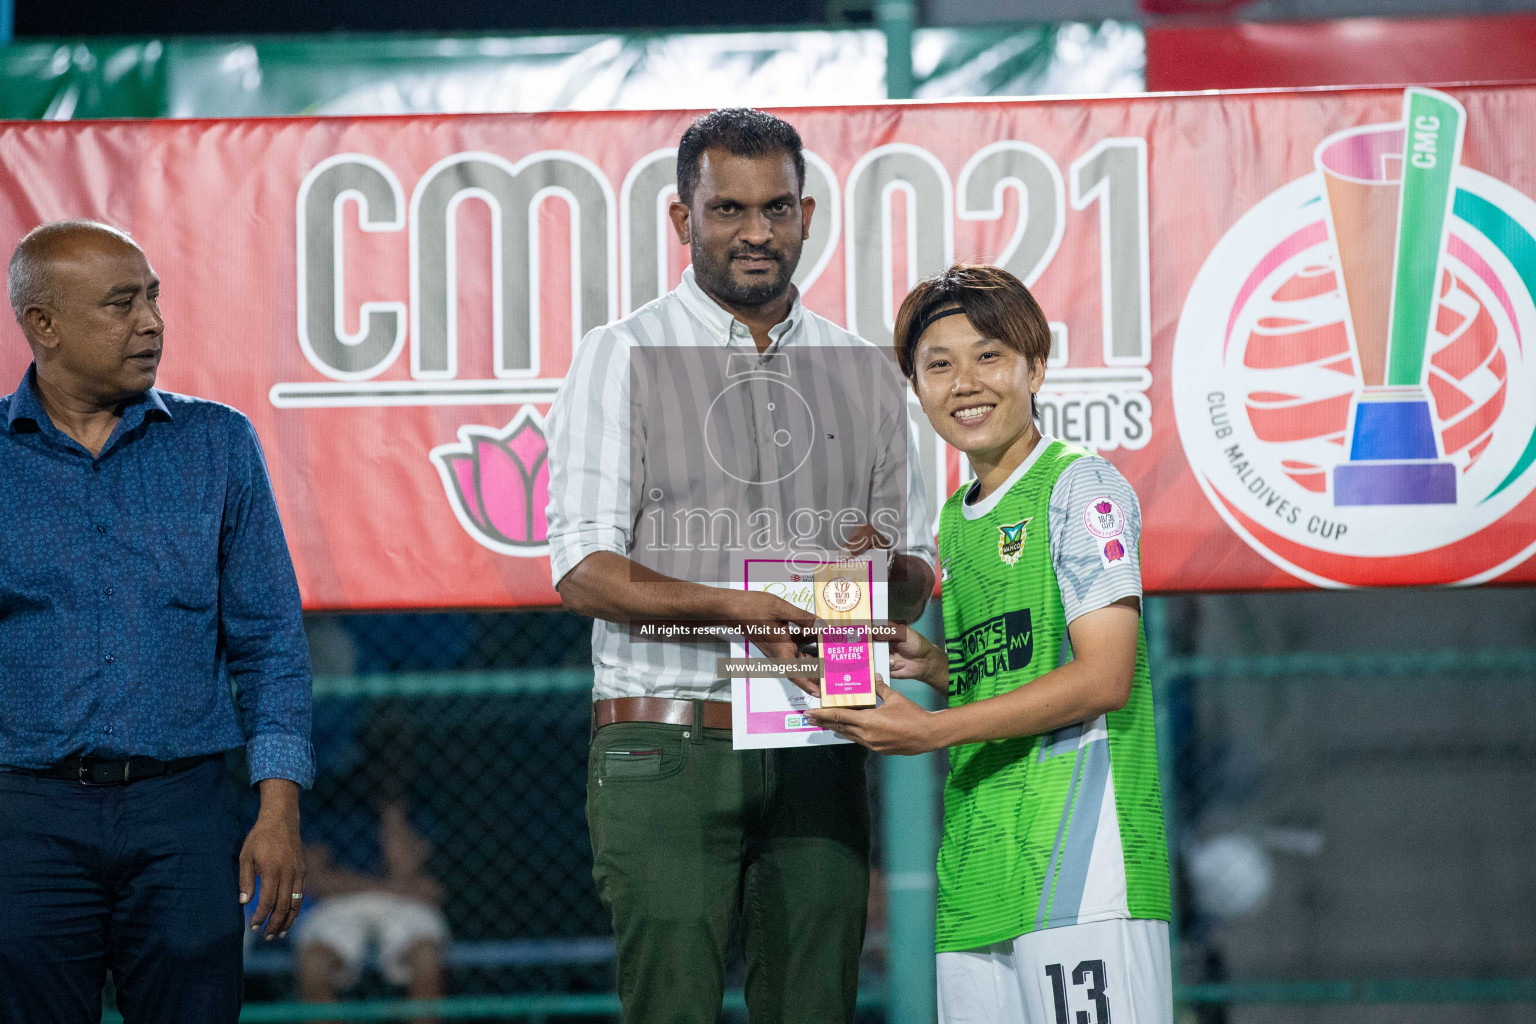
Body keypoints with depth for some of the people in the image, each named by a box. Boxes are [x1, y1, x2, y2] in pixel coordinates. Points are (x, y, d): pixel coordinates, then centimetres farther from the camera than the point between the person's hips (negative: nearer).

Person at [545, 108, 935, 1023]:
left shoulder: (865, 373, 15)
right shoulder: (624, 359, 3)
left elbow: (919, 581, 17)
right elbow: (583, 570, -6)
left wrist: (889, 567, -8)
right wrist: (736, 606, -21)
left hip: (819, 751, 4)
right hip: (671, 749, -4)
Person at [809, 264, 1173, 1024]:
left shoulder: (1080, 488, -4)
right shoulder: (952, 520, 19)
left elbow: (1102, 677, -13)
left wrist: (930, 731, -13)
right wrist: (934, 663, 6)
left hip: (1076, 848, -8)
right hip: (976, 868, 8)